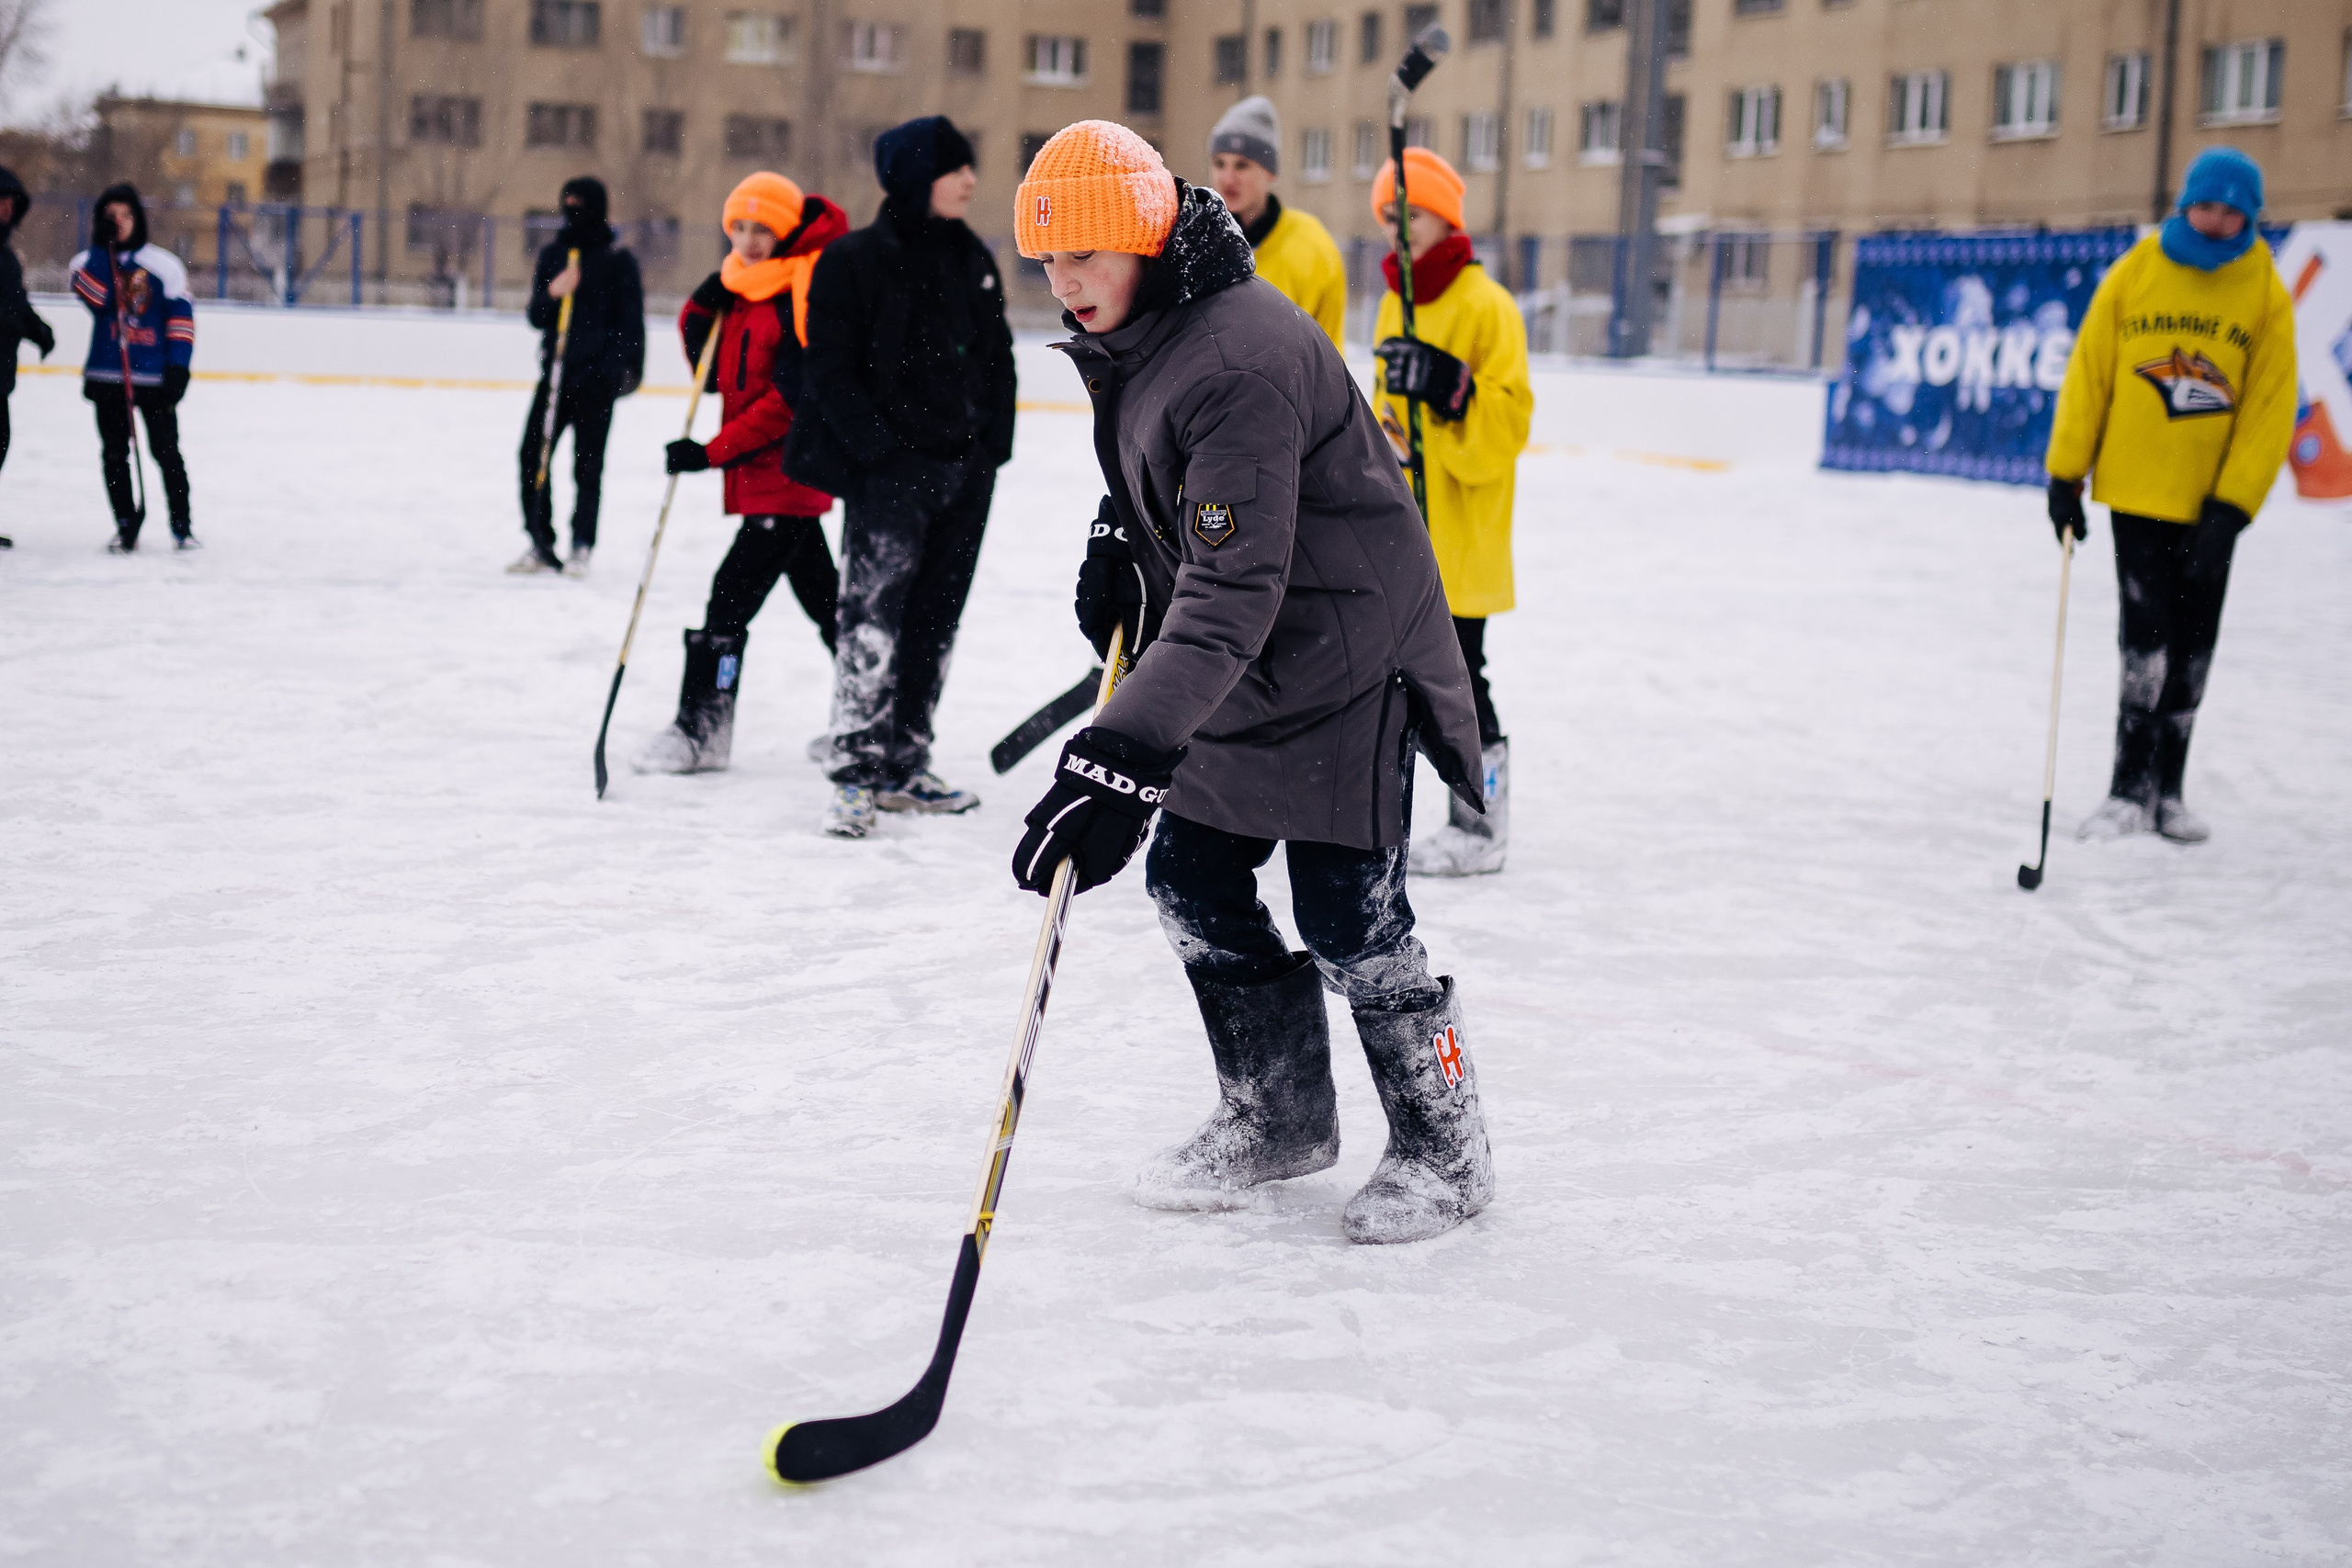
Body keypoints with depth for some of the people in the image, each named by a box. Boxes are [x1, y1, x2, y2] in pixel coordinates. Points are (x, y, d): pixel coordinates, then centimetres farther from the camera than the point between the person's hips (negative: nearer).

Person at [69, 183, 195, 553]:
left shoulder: (163, 264, 0)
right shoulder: (89, 261, 5)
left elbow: (181, 315, -2)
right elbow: (95, 298, -16)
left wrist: (178, 366, -10)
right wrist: (103, 245, -17)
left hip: (155, 377, -2)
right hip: (107, 376, 2)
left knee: (166, 451, -1)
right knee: (114, 455, 6)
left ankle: (182, 525, 8)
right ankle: (126, 526, 14)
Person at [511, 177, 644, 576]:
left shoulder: (618, 259, -3)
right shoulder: (552, 253, 11)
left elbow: (631, 320, -5)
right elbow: (537, 318, 10)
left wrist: (624, 370, -14)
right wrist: (552, 292, -10)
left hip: (596, 377, -4)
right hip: (556, 369, 5)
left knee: (587, 464, 0)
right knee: (532, 454, -2)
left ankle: (582, 547, 10)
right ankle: (541, 544, 6)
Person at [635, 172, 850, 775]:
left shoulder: (805, 296, -16)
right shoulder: (740, 285, 11)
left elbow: (791, 401, -20)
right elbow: (710, 369, 15)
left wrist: (713, 452, -20)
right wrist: (702, 310, -3)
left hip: (787, 470, -9)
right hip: (756, 472, 9)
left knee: (734, 589, -12)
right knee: (821, 593, 16)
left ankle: (701, 728, -9)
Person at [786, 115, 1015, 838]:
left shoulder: (974, 261, 11)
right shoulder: (853, 261, -8)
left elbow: (998, 357, 17)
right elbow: (830, 371, -9)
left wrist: (993, 442, 5)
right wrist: (877, 447, -16)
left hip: (965, 468, 7)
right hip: (888, 470, -7)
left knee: (935, 616, 10)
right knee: (875, 610, -14)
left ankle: (904, 766, 20)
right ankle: (855, 772, -12)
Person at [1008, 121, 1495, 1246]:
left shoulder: (1242, 356, -29)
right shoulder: (1124, 331, 2)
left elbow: (1233, 591, -37)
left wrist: (1131, 752, -44)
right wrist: (1118, 543, 4)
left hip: (1342, 659, -9)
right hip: (1238, 660, 10)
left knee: (1346, 915, -8)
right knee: (1193, 881, 10)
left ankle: (1444, 1145, 12)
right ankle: (1281, 1115, 27)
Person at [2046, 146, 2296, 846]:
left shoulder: (2266, 297, -1)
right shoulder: (2133, 276, -2)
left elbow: (2271, 411, -3)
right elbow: (2088, 377, 3)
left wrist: (2232, 507, -11)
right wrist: (2065, 476, 0)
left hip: (2210, 505, 1)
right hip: (2135, 493, -1)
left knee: (2190, 650, 7)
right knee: (2146, 637, -7)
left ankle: (2166, 790, 16)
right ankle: (2132, 788, -1)